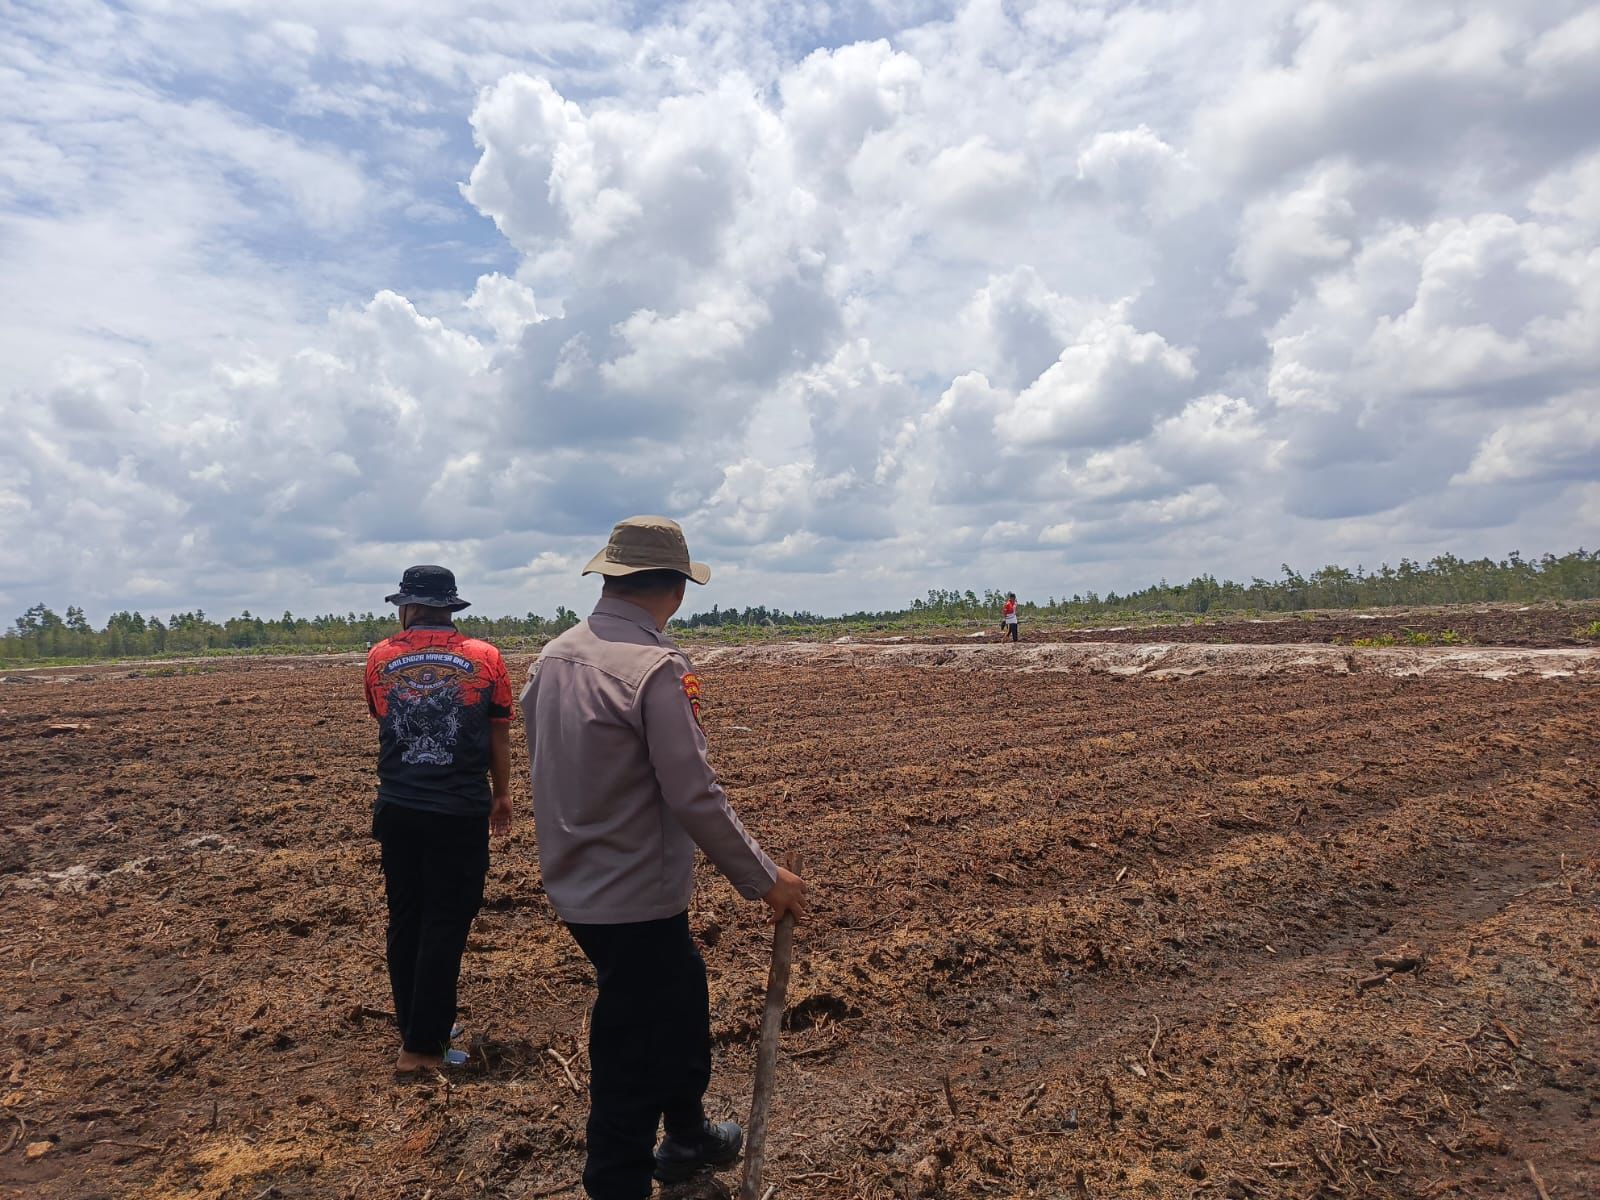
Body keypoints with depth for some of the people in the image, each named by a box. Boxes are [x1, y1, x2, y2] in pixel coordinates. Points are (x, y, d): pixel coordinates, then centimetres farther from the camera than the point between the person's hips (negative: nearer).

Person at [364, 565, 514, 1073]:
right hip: (460, 812, -3)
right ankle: (422, 1046, 11)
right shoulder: (485, 658, -5)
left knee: (405, 921, 17)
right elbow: (499, 736, 3)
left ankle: (416, 1028, 30)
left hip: (397, 809, 3)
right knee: (445, 927, 6)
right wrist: (502, 794, 17)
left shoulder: (380, 658, 0)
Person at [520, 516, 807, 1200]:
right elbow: (695, 798, -23)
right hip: (636, 900, -9)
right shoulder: (656, 668, -23)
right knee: (631, 1056, 7)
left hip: (577, 885, 9)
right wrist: (765, 880, -12)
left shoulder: (554, 656, 2)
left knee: (682, 1000, 27)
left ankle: (686, 1137, 48)